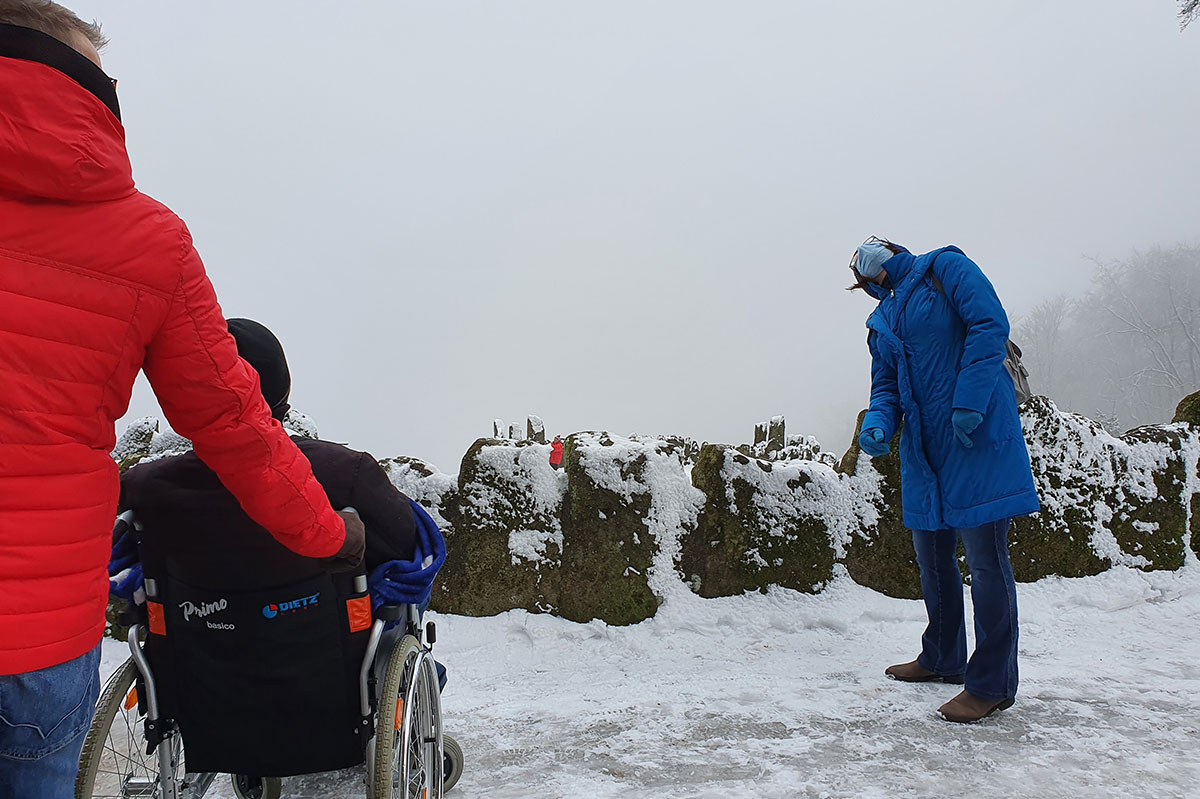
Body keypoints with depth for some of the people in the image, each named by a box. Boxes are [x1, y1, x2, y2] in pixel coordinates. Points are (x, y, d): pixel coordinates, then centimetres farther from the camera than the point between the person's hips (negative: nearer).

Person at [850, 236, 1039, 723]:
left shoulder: (946, 268, 1)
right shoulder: (881, 323, 20)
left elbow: (991, 325, -11)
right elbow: (887, 386, 16)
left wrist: (969, 402, -19)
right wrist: (877, 424, -7)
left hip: (977, 434, -8)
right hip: (923, 449, 8)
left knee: (984, 555, -5)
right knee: (932, 555, 15)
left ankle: (992, 683, 4)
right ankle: (943, 659, 32)